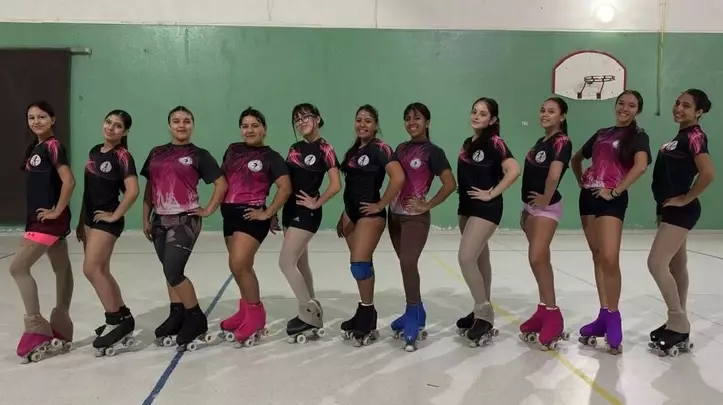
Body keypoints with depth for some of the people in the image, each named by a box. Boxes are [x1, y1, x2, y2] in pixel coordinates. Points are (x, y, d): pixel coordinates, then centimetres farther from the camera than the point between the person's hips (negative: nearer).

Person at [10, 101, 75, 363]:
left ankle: (36, 329, -3)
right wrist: (30, 224, 16)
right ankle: (61, 331, 21)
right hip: (38, 219, 9)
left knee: (18, 267, -10)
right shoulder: (34, 148, 14)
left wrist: (57, 211, -15)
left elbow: (68, 181, -23)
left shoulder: (53, 146, -13)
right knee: (62, 270, 13)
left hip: (50, 219, -9)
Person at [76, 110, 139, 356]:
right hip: (90, 218, 8)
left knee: (91, 269, -11)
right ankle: (123, 318, 21)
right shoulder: (94, 151, 10)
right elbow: (88, 188, 15)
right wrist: (81, 220, 15)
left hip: (107, 220, -8)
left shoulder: (122, 156, -13)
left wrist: (114, 215, -16)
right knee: (101, 271, 11)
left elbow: (132, 191, -23)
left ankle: (116, 320, 1)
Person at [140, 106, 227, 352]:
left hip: (185, 220, -5)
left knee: (173, 271, -13)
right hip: (160, 220, 6)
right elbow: (149, 188, 14)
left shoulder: (199, 155, -3)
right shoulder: (156, 153, 11)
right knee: (170, 272, 12)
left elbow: (221, 184, -3)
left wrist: (208, 210, -6)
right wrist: (146, 218, 9)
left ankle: (197, 320, 1)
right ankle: (177, 317, 24)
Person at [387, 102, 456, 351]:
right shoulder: (400, 149, 12)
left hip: (415, 217, -6)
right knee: (406, 265, 10)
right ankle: (415, 315, 22)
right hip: (395, 214, 7)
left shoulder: (432, 152, -6)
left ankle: (413, 319, -5)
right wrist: (385, 202, 7)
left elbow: (450, 185, -11)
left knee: (408, 264, -15)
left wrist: (428, 205, -12)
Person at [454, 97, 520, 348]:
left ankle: (485, 316, -5)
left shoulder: (494, 143, -11)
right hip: (467, 206, 8)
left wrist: (492, 193, -18)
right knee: (480, 259, 14)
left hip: (486, 208, -8)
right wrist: (461, 191, 9)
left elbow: (514, 170, -23)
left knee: (466, 258, -17)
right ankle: (483, 311, 25)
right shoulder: (467, 143, 13)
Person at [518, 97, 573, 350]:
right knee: (541, 260, 12)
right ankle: (545, 310, 21)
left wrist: (545, 198, -15)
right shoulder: (540, 141, 14)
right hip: (531, 206, 9)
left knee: (537, 258, -14)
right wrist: (526, 208, 13)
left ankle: (552, 314, -4)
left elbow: (554, 174, -29)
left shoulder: (562, 142, -14)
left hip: (546, 208, -9)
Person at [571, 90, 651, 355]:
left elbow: (641, 166, -18)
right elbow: (575, 159, 28)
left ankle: (613, 317, -3)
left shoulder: (638, 136, 1)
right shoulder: (602, 133, 17)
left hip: (612, 201, -6)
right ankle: (604, 315, 15)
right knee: (597, 257, 8)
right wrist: (581, 181, 14)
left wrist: (616, 190, -16)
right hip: (588, 197, 6)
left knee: (610, 259, -16)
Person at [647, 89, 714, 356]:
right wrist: (663, 206, 11)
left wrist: (687, 198, -17)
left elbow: (707, 173, -28)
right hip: (668, 209, 10)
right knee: (676, 266, 13)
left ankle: (679, 325, -3)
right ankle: (678, 322, 22)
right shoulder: (680, 136, 14)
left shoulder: (695, 136, -14)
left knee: (656, 263, -13)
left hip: (681, 210, -10)